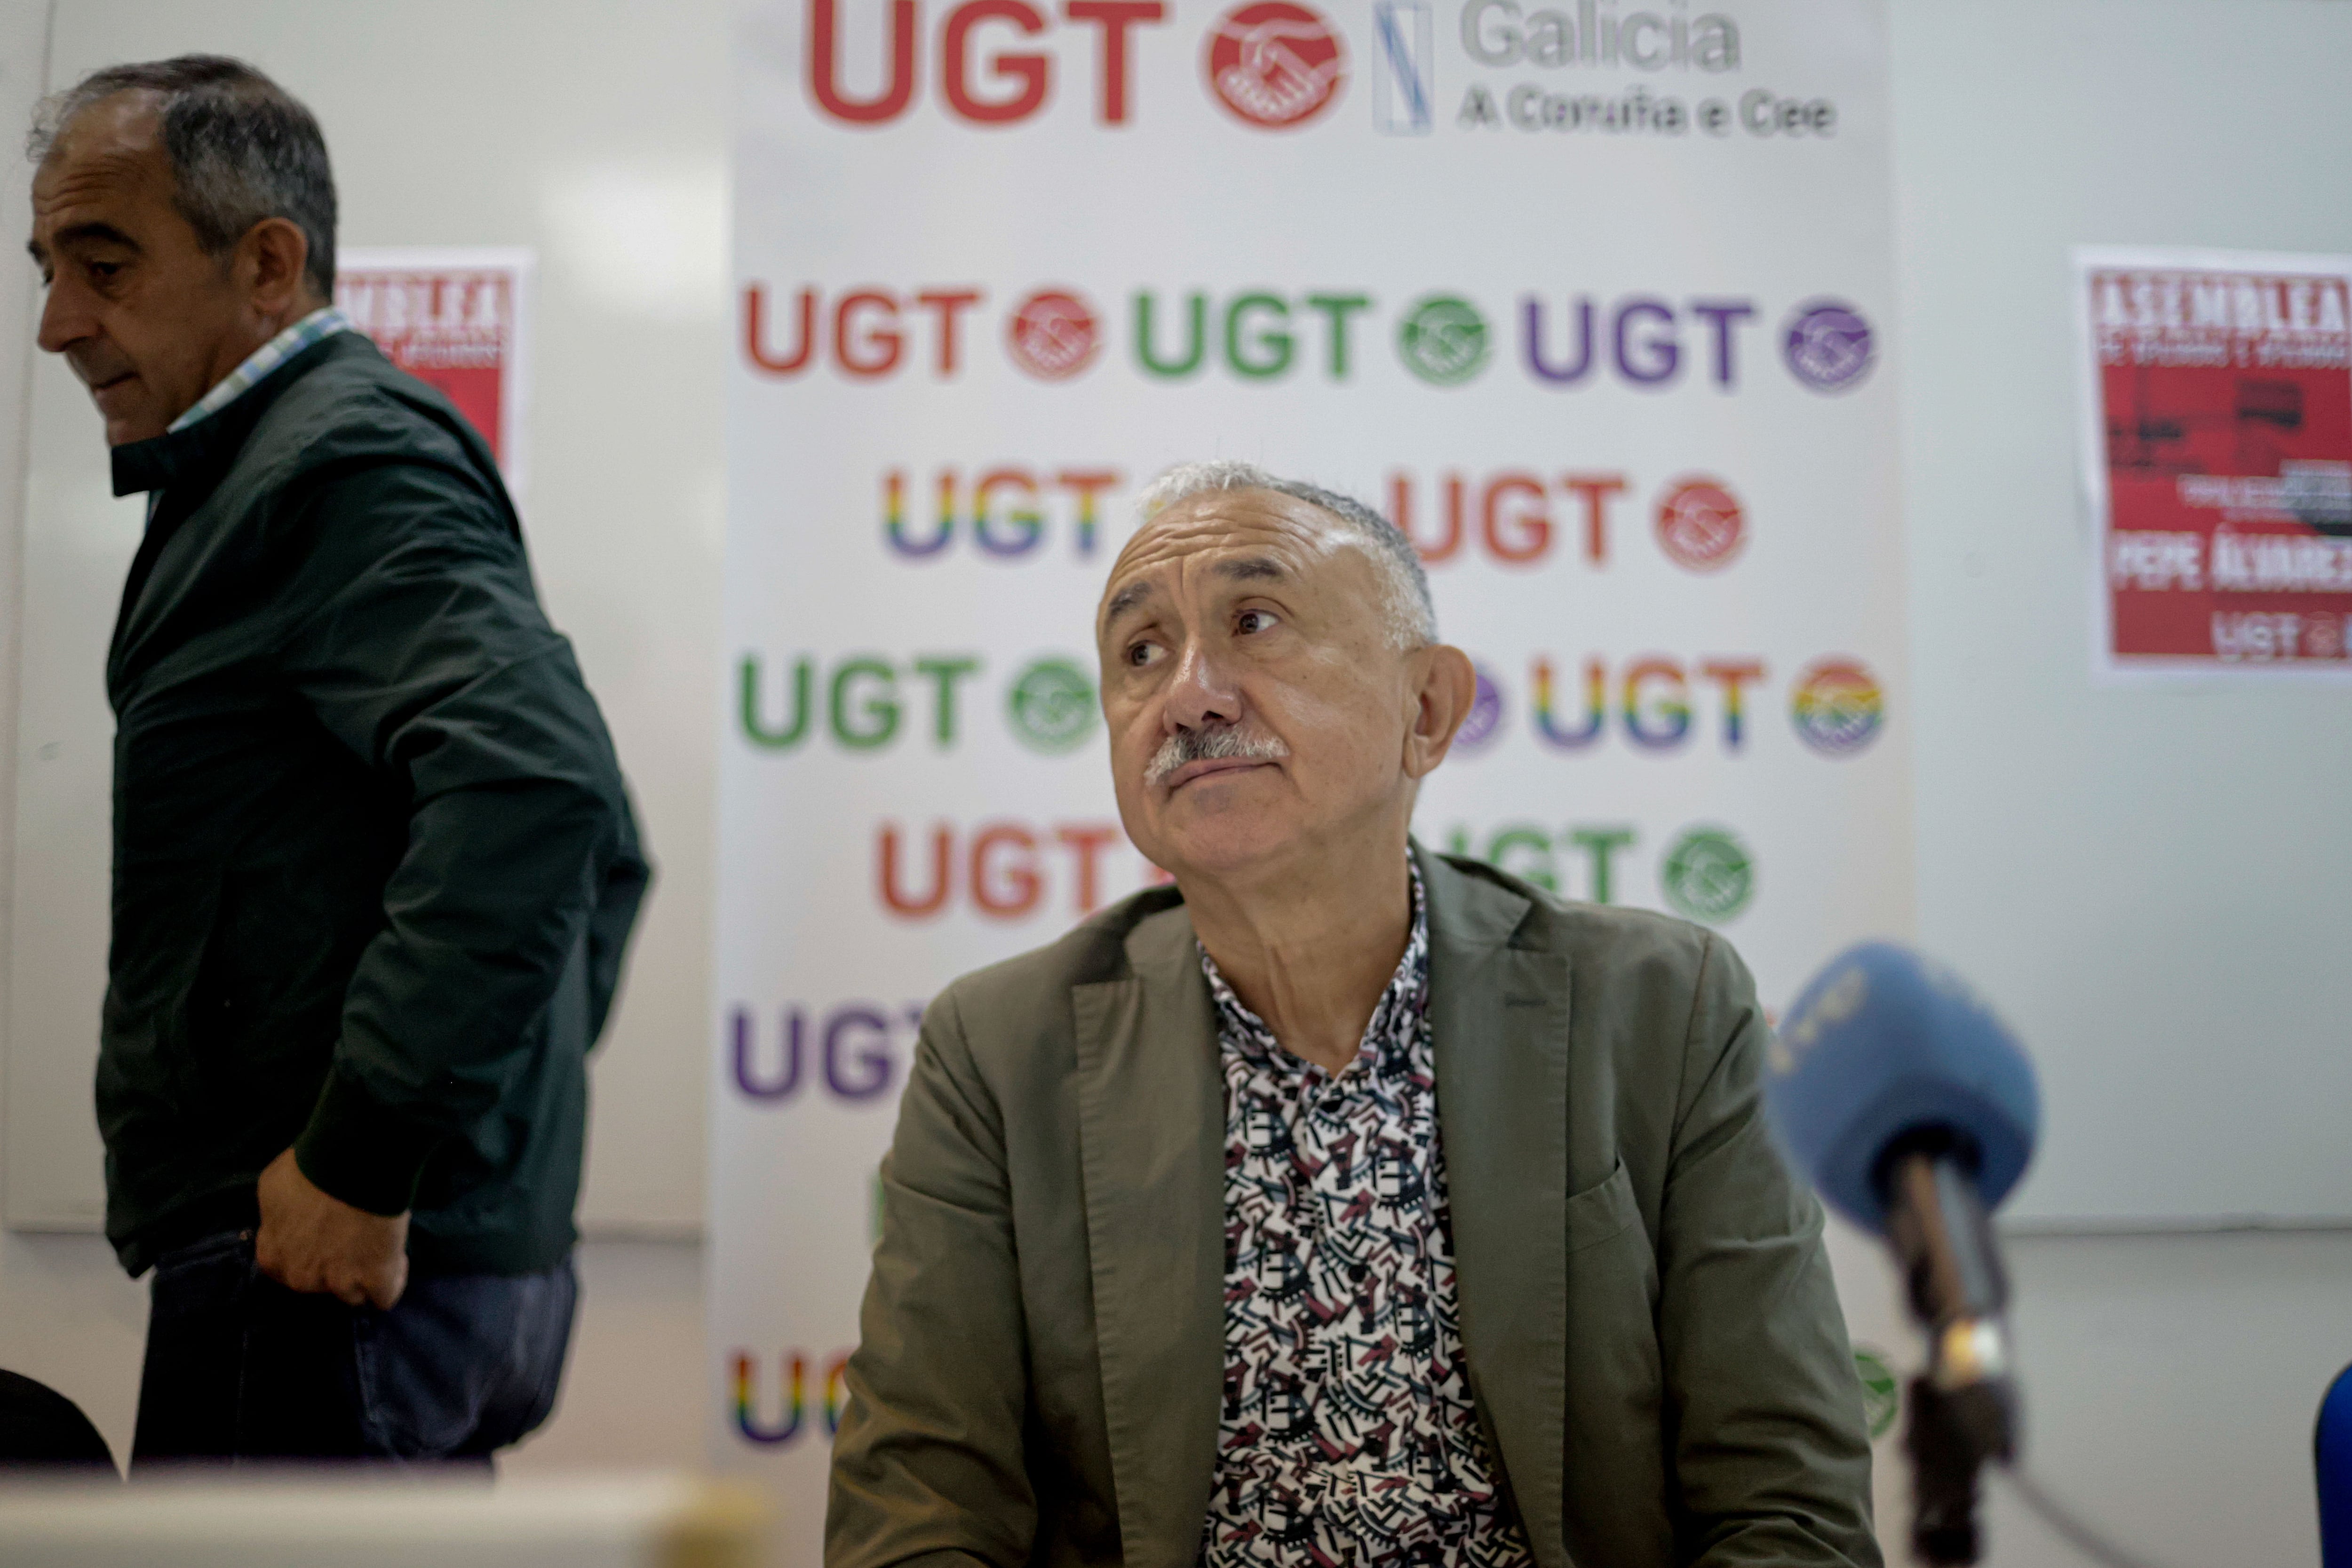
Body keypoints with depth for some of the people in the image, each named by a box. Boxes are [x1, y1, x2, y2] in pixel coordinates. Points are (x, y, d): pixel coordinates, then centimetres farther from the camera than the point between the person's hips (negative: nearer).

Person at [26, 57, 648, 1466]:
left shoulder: (350, 454, -11)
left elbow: (536, 786, -29)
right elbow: (604, 849, 24)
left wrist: (363, 1160, -23)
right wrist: (508, 1121, 19)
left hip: (326, 1261, -10)